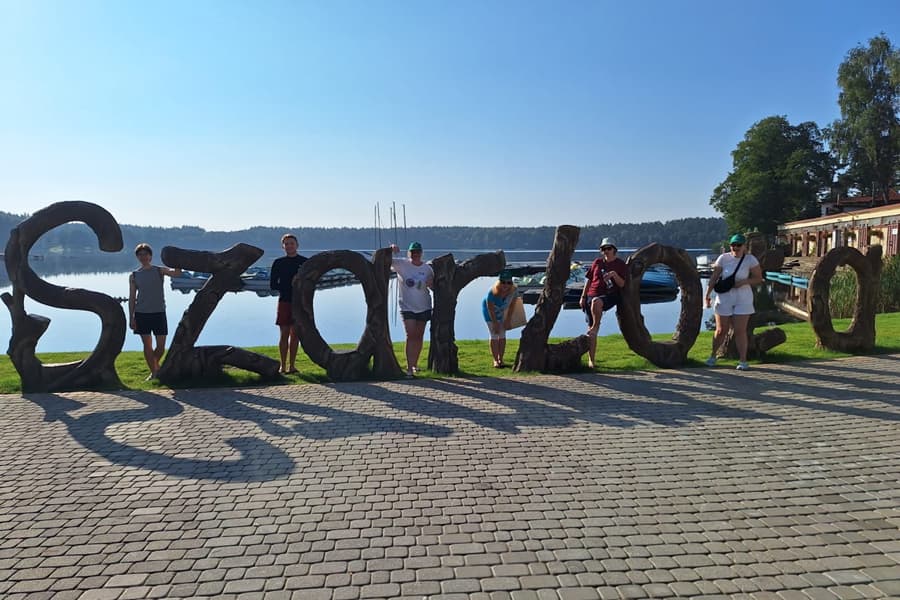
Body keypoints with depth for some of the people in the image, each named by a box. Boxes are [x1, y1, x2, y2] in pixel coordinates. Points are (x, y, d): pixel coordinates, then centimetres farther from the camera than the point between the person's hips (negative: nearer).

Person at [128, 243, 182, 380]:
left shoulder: (159, 270, 3)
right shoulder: (133, 275, 6)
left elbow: (177, 273, -15)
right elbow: (132, 298, 5)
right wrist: (131, 318, 0)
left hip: (159, 312, 0)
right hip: (141, 313, 1)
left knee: (161, 346, 2)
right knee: (147, 345, 1)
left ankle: (155, 364, 29)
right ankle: (153, 371, 11)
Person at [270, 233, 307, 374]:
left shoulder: (304, 262, 5)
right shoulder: (278, 263, 5)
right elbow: (272, 285, 0)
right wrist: (289, 285, -13)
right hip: (284, 301, -1)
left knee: (295, 334, 4)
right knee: (284, 334, -1)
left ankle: (292, 365, 11)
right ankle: (283, 365, 6)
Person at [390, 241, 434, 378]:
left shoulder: (427, 268, 2)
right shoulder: (401, 264, -5)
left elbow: (433, 287, 8)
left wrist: (431, 283, -14)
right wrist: (390, 249, -28)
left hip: (423, 307, 3)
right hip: (407, 307, -3)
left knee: (419, 337, 11)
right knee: (411, 336, -11)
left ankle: (415, 363, 28)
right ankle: (409, 368, -10)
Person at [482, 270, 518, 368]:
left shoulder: (513, 290, -27)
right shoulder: (493, 292, -37)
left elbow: (511, 304, -11)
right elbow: (490, 309, -26)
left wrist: (507, 320, -7)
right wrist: (495, 323, -19)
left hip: (503, 311, 3)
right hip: (490, 311, -3)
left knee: (502, 335, 2)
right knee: (494, 335, -7)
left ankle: (501, 359, 12)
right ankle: (495, 360, 0)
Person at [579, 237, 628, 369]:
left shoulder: (621, 264, 5)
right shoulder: (597, 262, 12)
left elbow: (622, 284, -2)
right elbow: (588, 280, 14)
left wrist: (614, 275, -19)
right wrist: (583, 297, 8)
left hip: (609, 296, -3)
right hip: (591, 296, 3)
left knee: (596, 301, -41)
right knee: (590, 328, -3)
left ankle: (595, 326, -19)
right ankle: (591, 360, 4)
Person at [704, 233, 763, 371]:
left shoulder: (750, 259, -5)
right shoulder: (723, 258, -4)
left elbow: (758, 278, -2)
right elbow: (713, 277, -4)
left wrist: (744, 282, -19)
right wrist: (707, 295, -9)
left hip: (743, 299, -1)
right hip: (724, 299, 1)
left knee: (740, 331, -3)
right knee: (721, 331, 8)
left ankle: (743, 360, 5)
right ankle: (713, 355, 27)